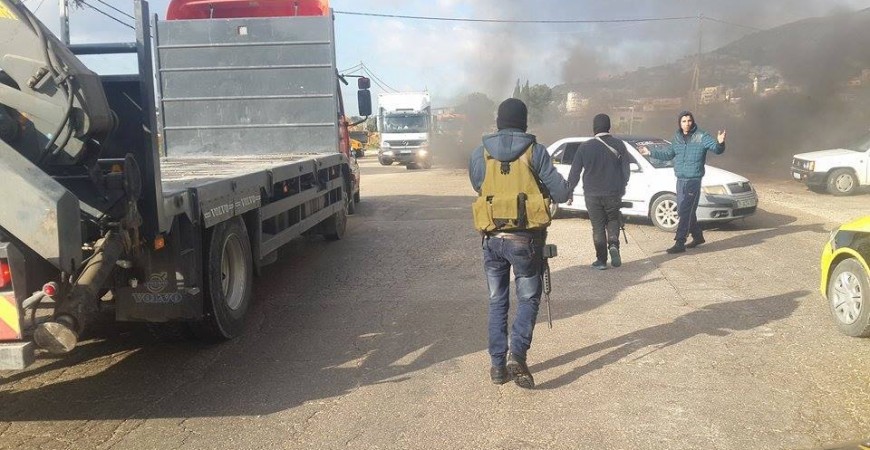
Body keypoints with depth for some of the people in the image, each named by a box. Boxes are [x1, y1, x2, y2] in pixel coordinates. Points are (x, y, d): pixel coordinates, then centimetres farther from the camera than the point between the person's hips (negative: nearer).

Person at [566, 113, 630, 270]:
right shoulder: (618, 145, -2)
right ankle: (613, 245, -7)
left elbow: (574, 172, -4)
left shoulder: (586, 147, -6)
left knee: (598, 226, 7)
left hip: (592, 194, -1)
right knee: (613, 221, 18)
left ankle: (601, 260, 7)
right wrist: (621, 187, 15)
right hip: (613, 193, 1)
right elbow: (626, 169, 2)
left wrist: (569, 191, 5)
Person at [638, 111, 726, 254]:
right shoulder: (677, 138, 11)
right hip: (680, 180, 7)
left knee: (685, 212, -10)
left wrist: (720, 143, -41)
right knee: (687, 212, 15)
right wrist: (651, 153, 21)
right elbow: (668, 154, 24)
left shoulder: (701, 137, -8)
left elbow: (716, 149, -19)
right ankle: (698, 236, 32)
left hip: (693, 180, -7)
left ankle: (680, 243, -9)